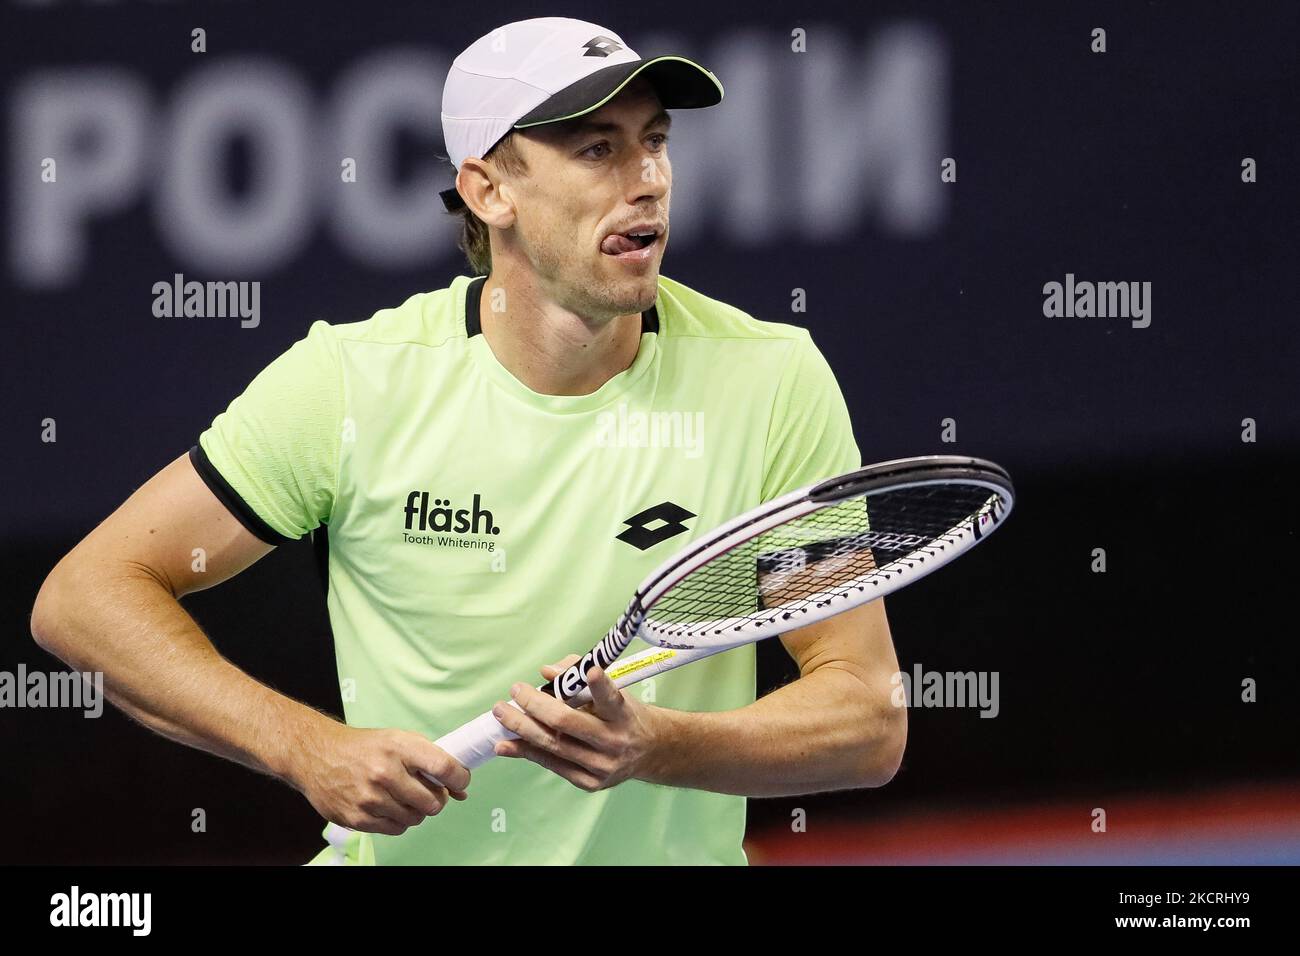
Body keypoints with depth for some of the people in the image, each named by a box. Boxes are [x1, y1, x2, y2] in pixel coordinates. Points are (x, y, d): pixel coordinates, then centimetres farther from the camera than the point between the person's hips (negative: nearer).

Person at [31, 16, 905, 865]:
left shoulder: (772, 380, -5)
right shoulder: (356, 380, -6)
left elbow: (873, 722, -6)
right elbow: (86, 595, -3)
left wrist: (657, 747, -24)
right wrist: (307, 747, -16)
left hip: (675, 858, 0)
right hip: (403, 855, 0)